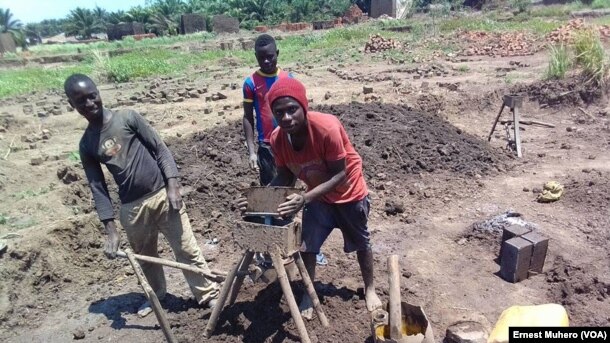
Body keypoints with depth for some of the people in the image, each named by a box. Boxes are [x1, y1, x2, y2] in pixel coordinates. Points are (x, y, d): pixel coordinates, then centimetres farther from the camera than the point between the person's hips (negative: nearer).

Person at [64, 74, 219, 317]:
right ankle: (157, 293, 44)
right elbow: (97, 187, 3)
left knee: (187, 249, 2)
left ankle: (208, 295, 16)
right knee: (145, 256, 20)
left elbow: (160, 149, -4)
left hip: (162, 195, -3)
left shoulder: (127, 118, -3)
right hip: (132, 208, 3)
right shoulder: (86, 146, 4)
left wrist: (173, 187, -14)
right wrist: (111, 231, -2)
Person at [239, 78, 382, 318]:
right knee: (306, 245, 2)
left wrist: (305, 199, -43)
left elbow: (340, 174, -32)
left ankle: (370, 289, 42)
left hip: (349, 192, -3)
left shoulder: (326, 127, -38)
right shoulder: (277, 138, -22)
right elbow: (285, 175, -9)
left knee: (360, 243, 16)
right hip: (317, 195, 4)